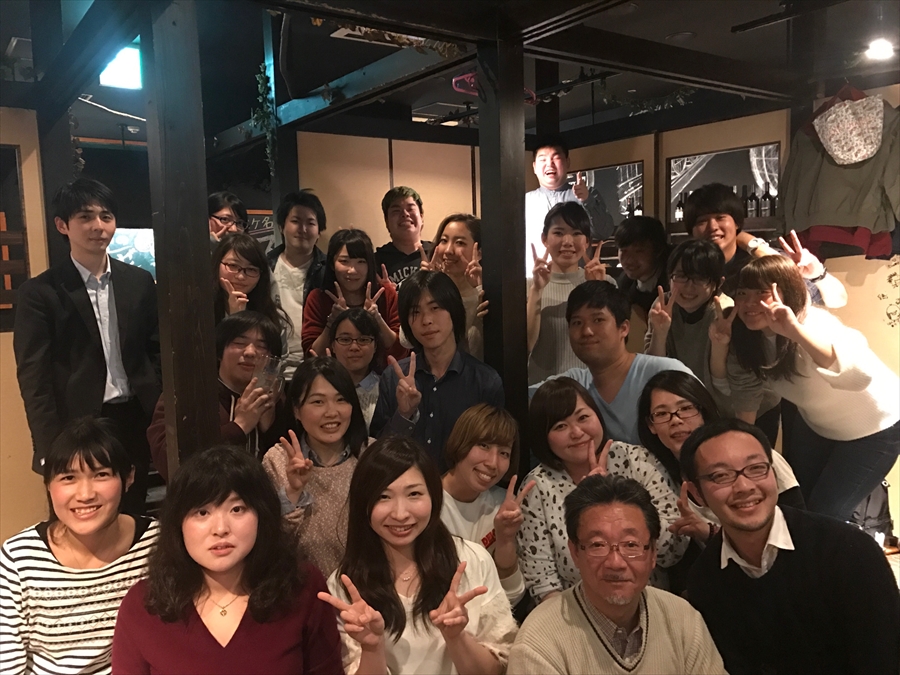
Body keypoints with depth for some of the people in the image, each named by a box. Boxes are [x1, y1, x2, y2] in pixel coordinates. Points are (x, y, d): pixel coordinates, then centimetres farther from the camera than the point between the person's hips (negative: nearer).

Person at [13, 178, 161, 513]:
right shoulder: (39, 292, -4)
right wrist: (51, 449, -12)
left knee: (133, 517, 12)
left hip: (135, 421, 3)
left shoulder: (139, 281, 6)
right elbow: (33, 377, -7)